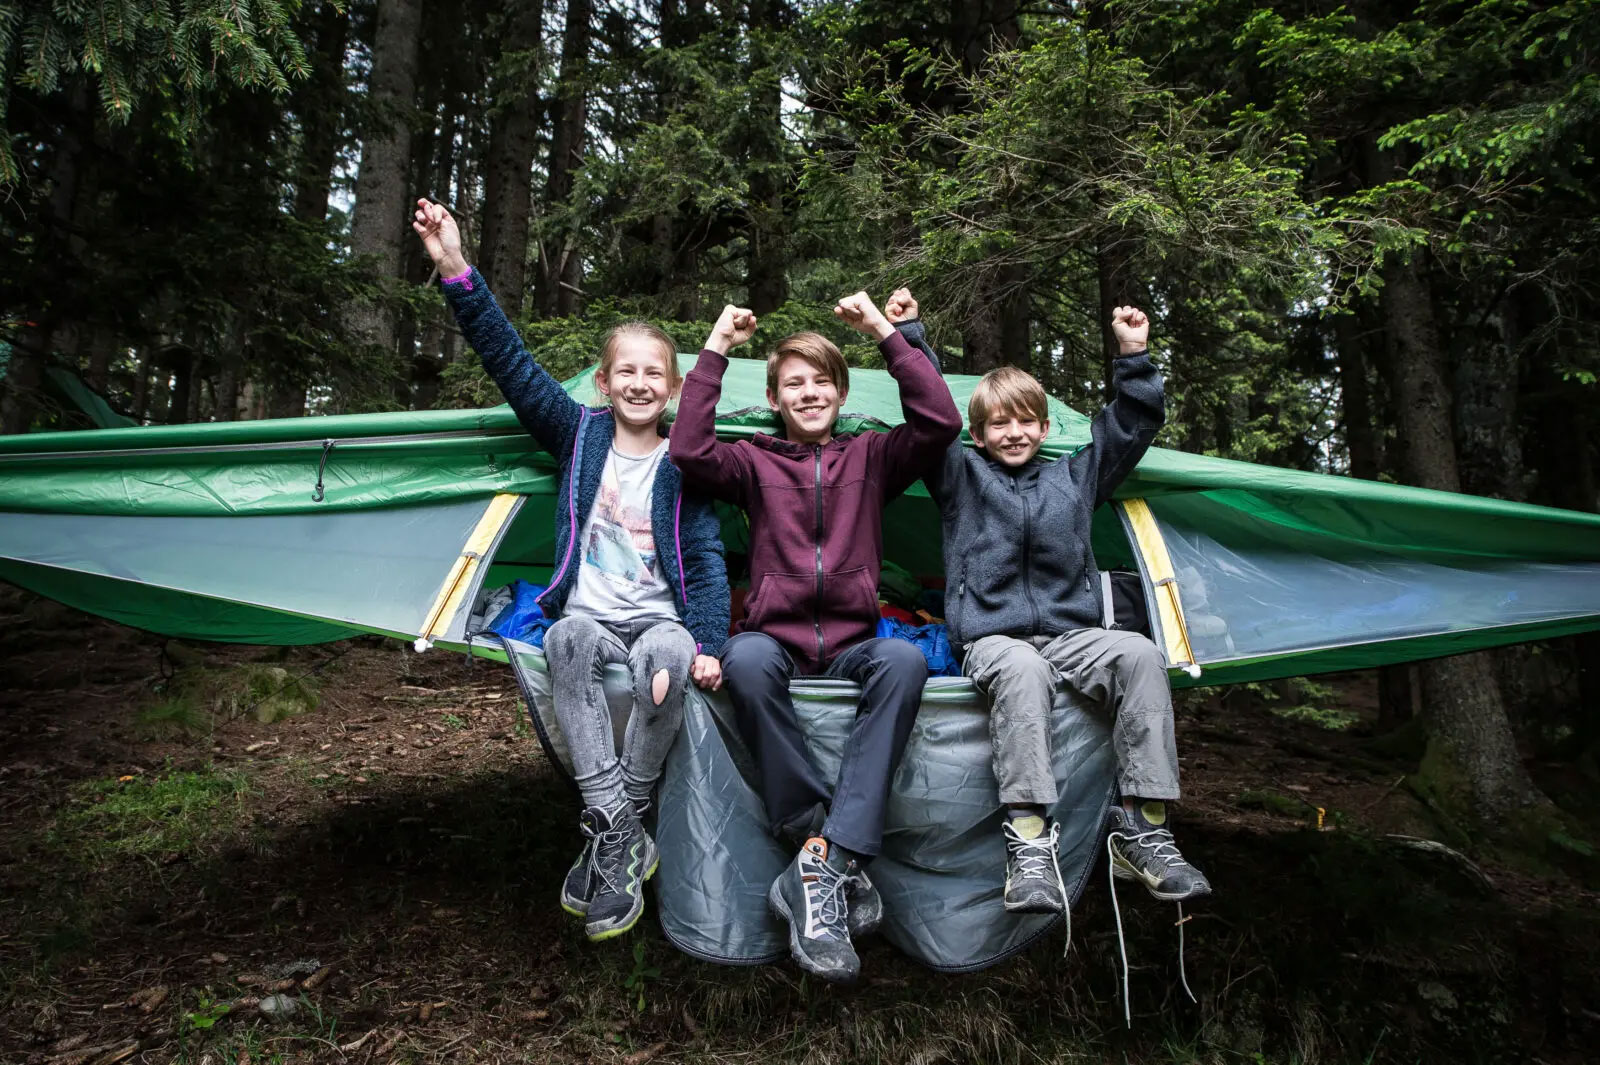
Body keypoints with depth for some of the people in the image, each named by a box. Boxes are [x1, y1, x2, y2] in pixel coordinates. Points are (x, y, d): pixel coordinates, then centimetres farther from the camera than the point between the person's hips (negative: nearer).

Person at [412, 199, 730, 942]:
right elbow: (512, 363, 1)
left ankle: (609, 837, -17)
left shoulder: (683, 466, 5)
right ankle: (624, 840, -30)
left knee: (671, 657, -35)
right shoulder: (580, 435, 8)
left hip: (659, 619, -1)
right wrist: (457, 273, -8)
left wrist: (709, 643, -16)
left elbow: (706, 560, 0)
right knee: (569, 637, -35)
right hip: (591, 617, 1)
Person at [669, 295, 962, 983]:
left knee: (904, 660, -34)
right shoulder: (755, 462, 14)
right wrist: (715, 351, -1)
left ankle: (821, 865, -35)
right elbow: (690, 451, -5)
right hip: (776, 637, -1)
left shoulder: (870, 458, 17)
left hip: (850, 645, 1)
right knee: (745, 658, -37)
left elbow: (941, 421, 2)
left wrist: (883, 332, 2)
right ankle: (833, 854, -29)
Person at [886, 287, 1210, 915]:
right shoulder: (962, 475, 16)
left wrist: (1134, 357, 17)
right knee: (1022, 669, -38)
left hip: (1070, 633, 3)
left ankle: (1142, 825, -23)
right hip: (991, 638, -3)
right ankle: (1028, 836, -41)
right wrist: (908, 335, 8)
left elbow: (1132, 425, 26)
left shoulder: (1074, 476, 23)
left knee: (1140, 654, -27)